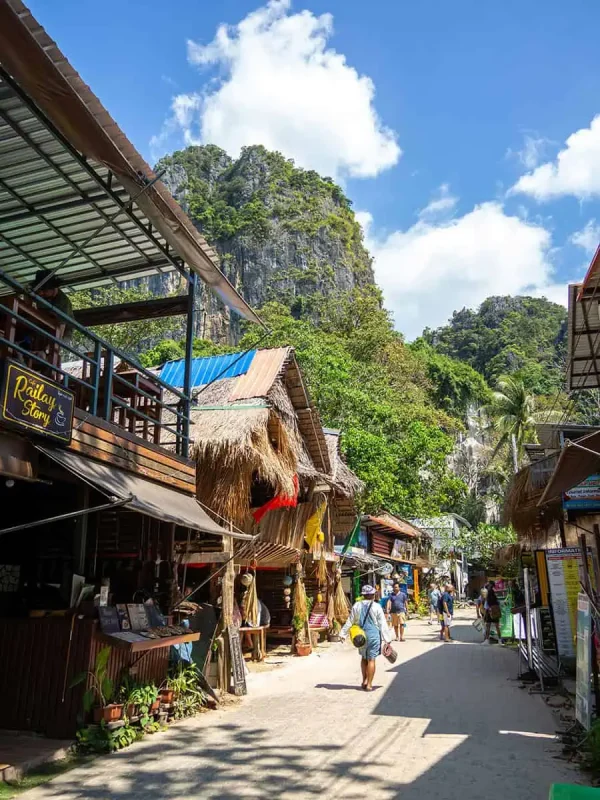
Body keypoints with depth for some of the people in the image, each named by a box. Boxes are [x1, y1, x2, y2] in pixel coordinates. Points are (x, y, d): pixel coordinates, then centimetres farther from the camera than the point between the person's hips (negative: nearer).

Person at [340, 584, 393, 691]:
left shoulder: (356, 606, 1)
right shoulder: (376, 607, -7)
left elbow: (350, 621, 5)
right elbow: (382, 624, -6)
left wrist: (343, 633, 12)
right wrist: (387, 638, 0)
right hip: (373, 635, -3)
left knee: (364, 658, 20)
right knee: (371, 659, 2)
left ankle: (364, 680, 20)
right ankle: (369, 685, 4)